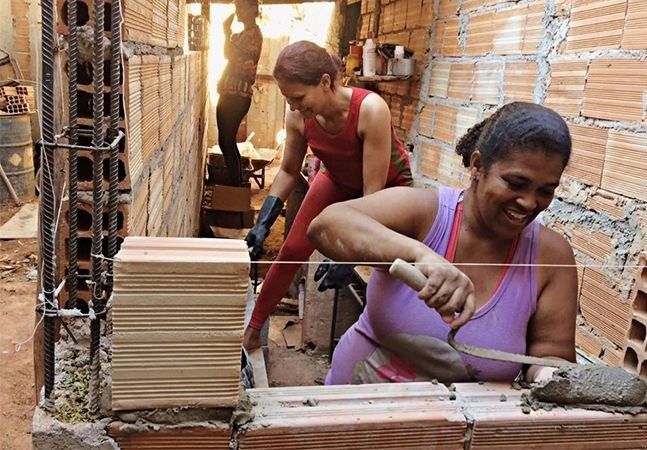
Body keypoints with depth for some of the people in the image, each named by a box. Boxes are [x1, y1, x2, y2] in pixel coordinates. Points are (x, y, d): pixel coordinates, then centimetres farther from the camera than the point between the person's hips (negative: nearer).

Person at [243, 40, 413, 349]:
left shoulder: (370, 110, -39)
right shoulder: (298, 116, -24)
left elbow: (374, 192, -35)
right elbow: (288, 172, -6)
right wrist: (263, 224, -14)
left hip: (389, 185, -3)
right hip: (338, 182, 4)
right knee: (292, 251, -1)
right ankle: (253, 329, 16)